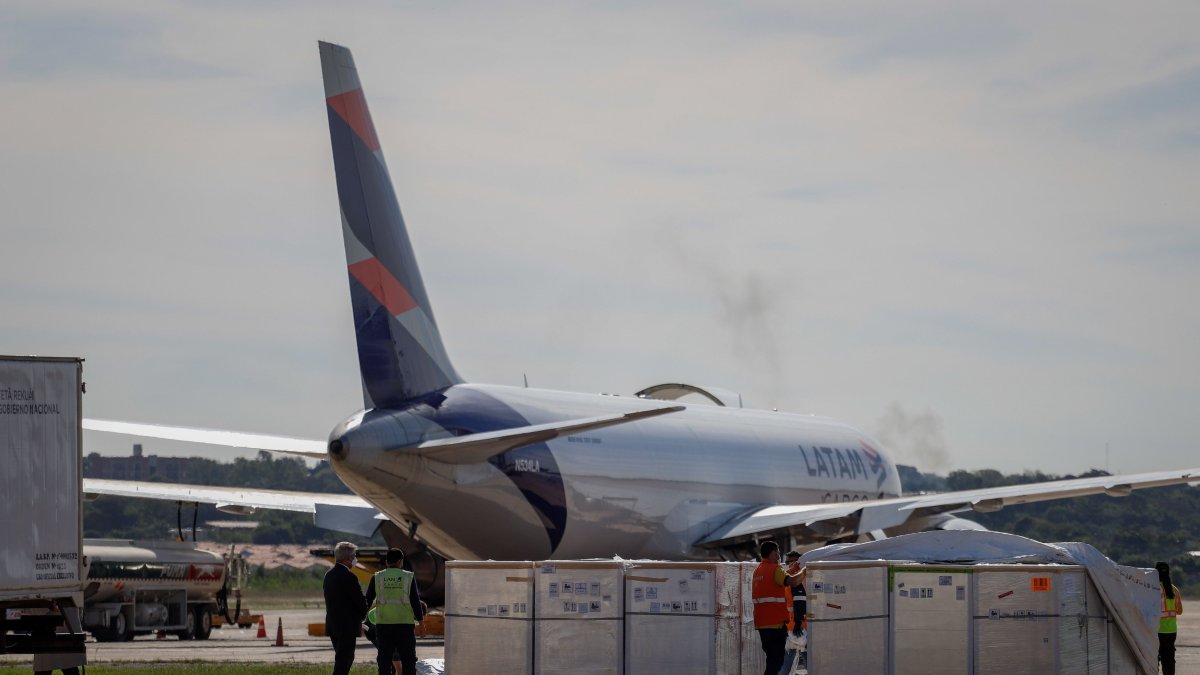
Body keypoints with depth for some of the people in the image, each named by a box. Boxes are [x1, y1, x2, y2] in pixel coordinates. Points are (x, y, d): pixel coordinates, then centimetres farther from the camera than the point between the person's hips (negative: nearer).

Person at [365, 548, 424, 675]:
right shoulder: (408, 577, -2)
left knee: (384, 660, 6)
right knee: (408, 660, 6)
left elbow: (368, 601, 5)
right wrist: (420, 618, 9)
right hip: (405, 624, -1)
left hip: (383, 624, 1)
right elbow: (415, 601, -3)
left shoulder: (377, 578, 2)